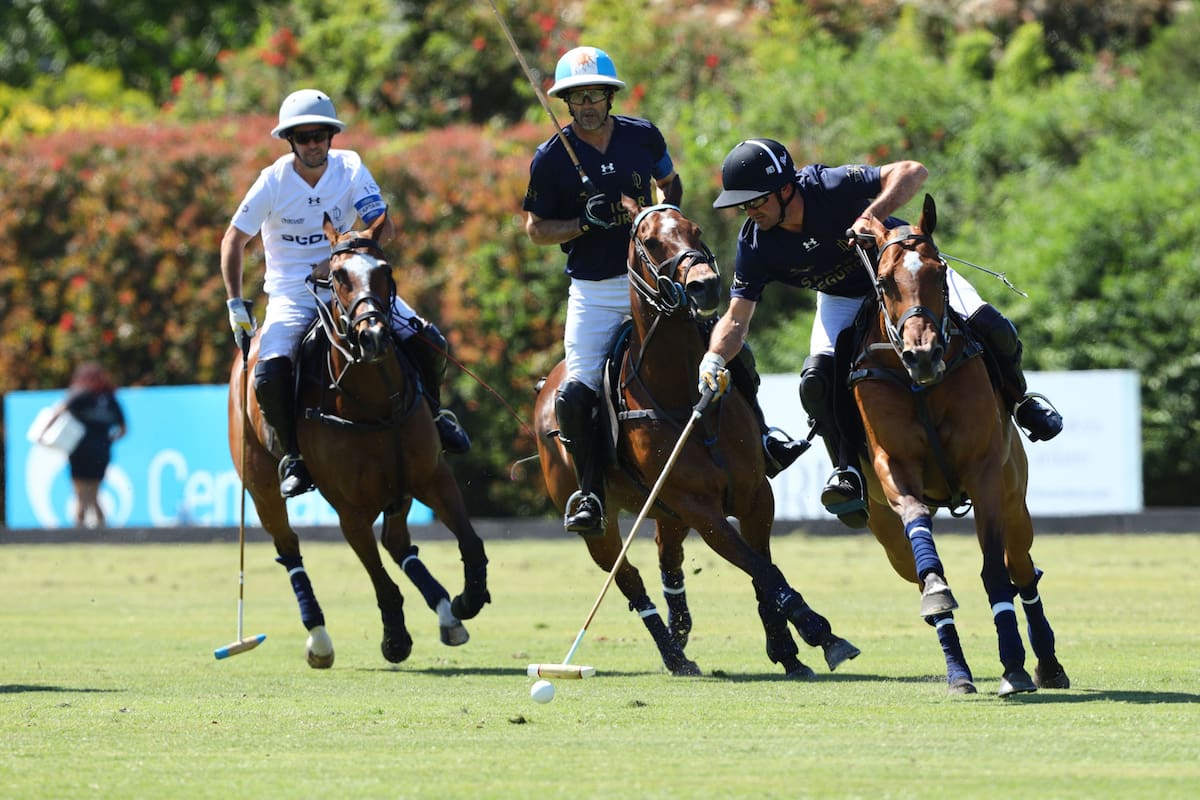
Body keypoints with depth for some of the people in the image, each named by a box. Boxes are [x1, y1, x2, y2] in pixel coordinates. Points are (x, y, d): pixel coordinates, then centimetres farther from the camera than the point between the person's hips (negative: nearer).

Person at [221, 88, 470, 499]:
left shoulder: (350, 168, -5)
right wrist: (235, 303, -4)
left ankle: (432, 414, 14)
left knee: (426, 341, -16)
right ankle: (294, 455, -4)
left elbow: (383, 227, -8)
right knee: (270, 377, -28)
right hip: (292, 297, -1)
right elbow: (234, 241, 1)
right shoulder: (274, 181, -9)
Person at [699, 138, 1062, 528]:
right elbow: (737, 317, -21)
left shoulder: (831, 187, -35)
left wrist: (871, 216, -56)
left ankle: (1017, 399, 11)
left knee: (991, 329, -18)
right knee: (816, 381, -22)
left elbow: (912, 172, -42)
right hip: (843, 300, 3)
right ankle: (850, 469, -5)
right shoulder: (755, 245, -23)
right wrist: (714, 358, -40)